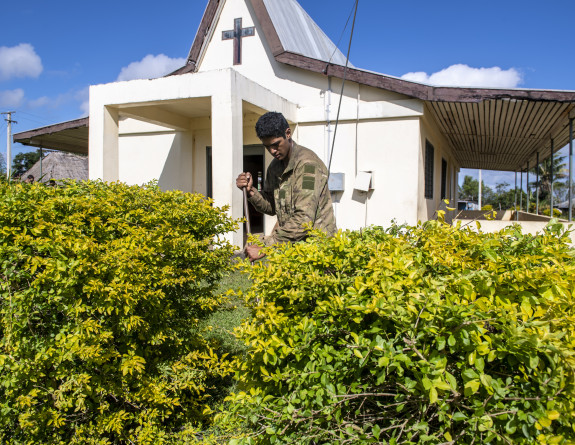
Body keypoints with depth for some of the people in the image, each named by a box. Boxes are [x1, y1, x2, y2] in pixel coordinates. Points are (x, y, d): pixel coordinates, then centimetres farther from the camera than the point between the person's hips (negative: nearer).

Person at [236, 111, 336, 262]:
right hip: (290, 243, 7)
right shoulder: (275, 166, 9)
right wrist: (251, 191, -3)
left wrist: (265, 247, -24)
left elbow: (304, 219, -23)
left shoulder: (307, 164, -16)